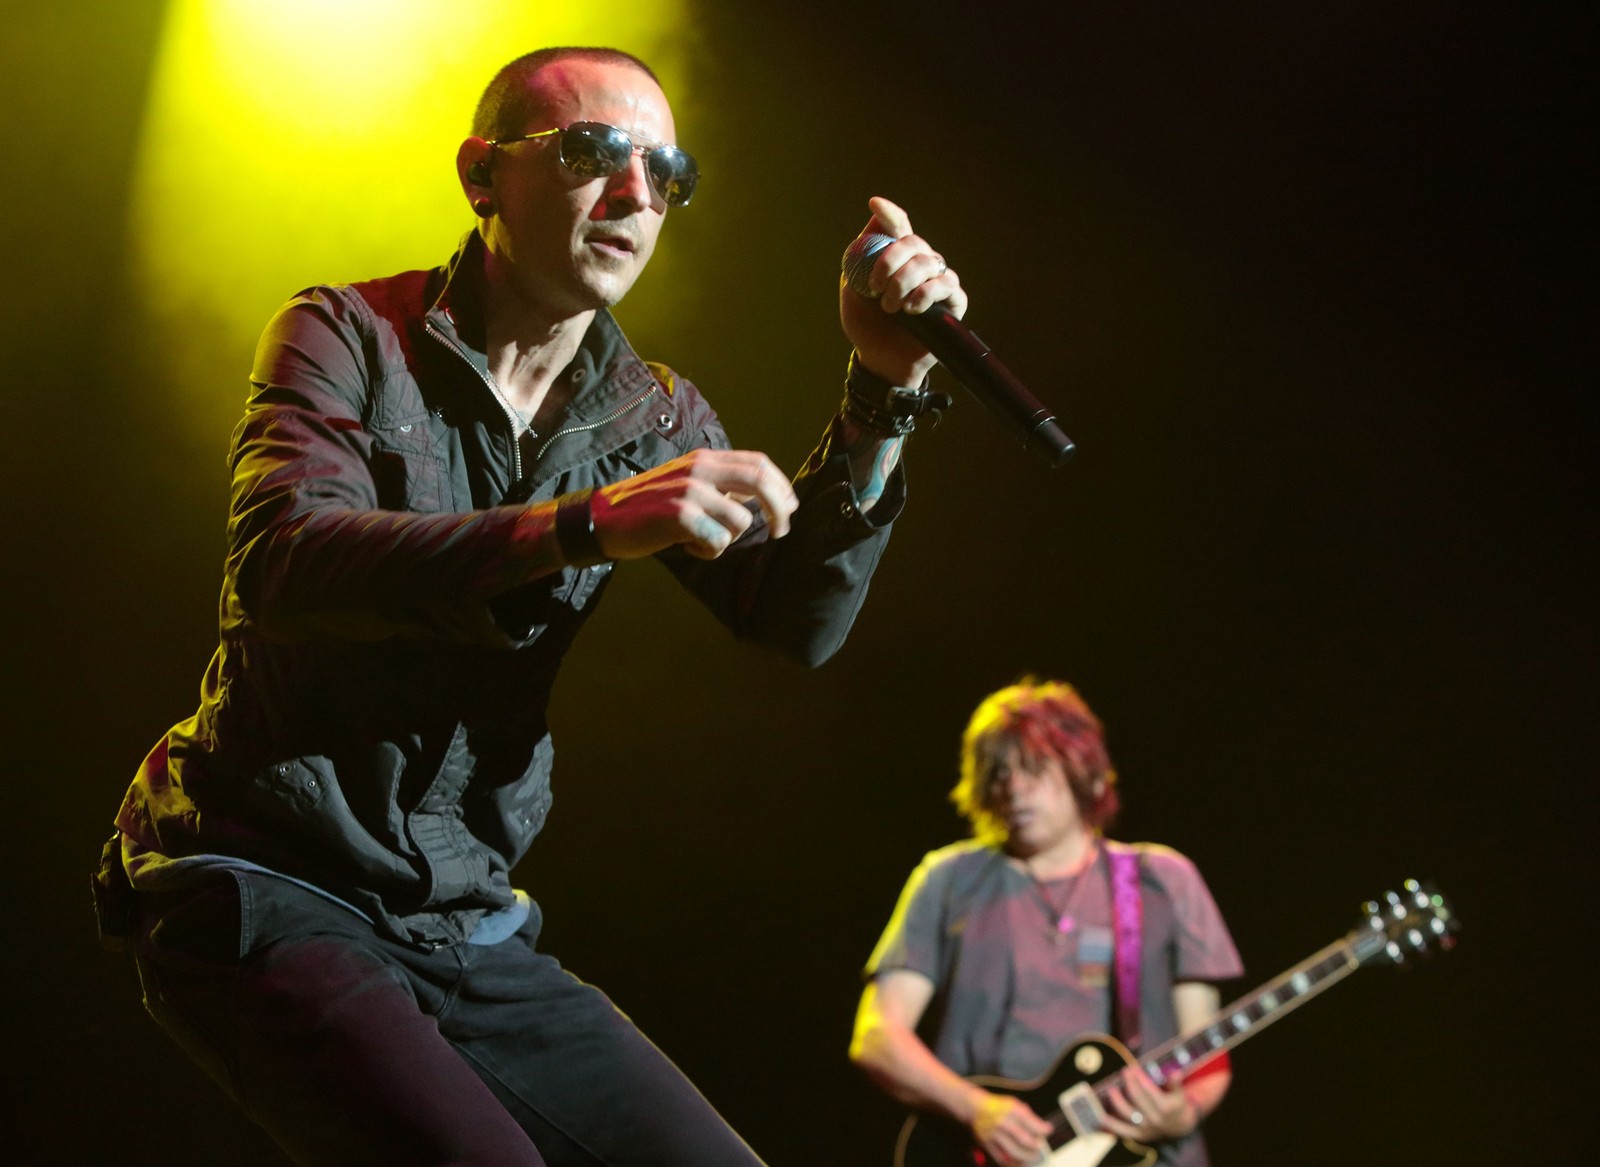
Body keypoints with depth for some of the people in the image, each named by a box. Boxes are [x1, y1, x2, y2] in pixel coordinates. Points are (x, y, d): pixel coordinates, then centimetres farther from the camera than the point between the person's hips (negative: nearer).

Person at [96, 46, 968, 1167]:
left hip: (471, 926, 6)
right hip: (265, 893, -5)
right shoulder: (351, 336, -6)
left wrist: (884, 396, -20)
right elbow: (283, 561, -25)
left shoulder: (657, 415, 6)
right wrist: (584, 526, -37)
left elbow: (794, 623, -7)